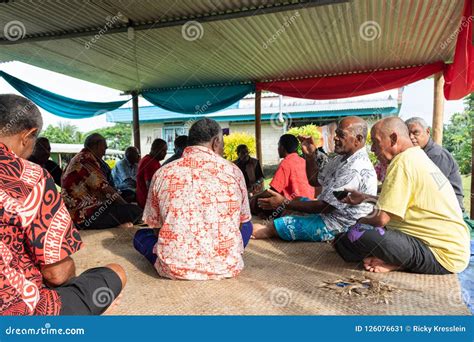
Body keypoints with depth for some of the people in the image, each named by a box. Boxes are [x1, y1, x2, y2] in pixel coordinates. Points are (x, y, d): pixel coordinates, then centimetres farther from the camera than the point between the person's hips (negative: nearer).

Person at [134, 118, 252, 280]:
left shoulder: (162, 173, -1)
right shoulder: (233, 171, -1)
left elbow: (152, 222, 11)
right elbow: (243, 220, 12)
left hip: (175, 268, 0)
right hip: (225, 267, 0)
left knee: (140, 235, 26)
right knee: (246, 226, 28)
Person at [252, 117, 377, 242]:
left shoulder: (356, 170, -27)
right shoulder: (343, 158, 6)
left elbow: (325, 207, -26)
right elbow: (314, 180, 13)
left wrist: (284, 203, -22)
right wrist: (310, 155, -4)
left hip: (336, 227, -10)